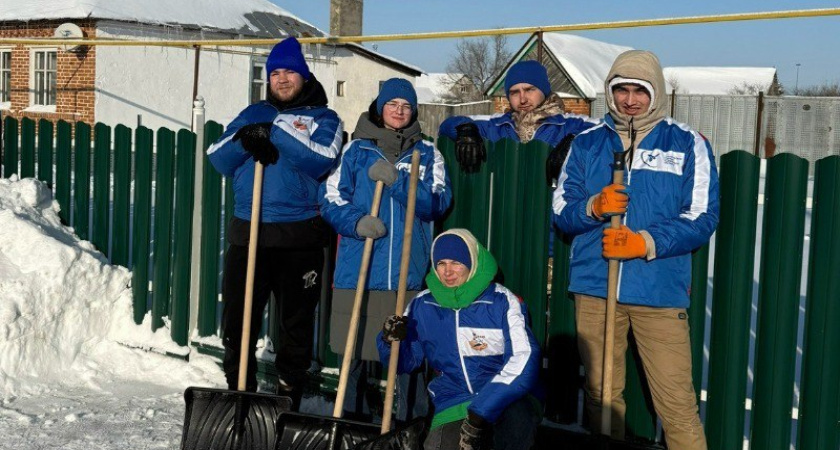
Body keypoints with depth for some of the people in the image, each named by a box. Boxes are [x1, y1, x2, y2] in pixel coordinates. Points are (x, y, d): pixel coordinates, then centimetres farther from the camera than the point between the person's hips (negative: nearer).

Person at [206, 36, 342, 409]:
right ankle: (239, 390, 18)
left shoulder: (323, 117, 7)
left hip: (298, 238, -3)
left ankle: (288, 399, 16)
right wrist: (244, 139, -11)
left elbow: (321, 159, -14)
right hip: (247, 234, 3)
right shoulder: (252, 114, 18)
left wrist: (274, 132, -15)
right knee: (237, 320, 4)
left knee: (295, 323, 5)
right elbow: (217, 158, 8)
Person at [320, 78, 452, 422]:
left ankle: (411, 423, 9)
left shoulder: (427, 154, 11)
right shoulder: (356, 149, 10)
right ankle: (354, 415, 22)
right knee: (356, 349, 7)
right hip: (358, 271, 1)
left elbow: (437, 203, -3)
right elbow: (331, 200, 5)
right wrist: (357, 222, -14)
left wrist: (396, 181, -14)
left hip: (409, 273, 0)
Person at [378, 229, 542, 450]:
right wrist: (390, 340, -10)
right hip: (453, 407, 3)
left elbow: (523, 359, -16)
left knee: (516, 415, -37)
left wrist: (479, 413, -26)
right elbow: (405, 361, 15)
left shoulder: (502, 301, -6)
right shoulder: (423, 305, 6)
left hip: (511, 400, -3)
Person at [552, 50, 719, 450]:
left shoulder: (687, 144, 4)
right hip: (594, 287, 3)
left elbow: (702, 217, -2)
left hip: (660, 291, -3)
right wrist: (594, 207, -12)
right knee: (600, 396, 11)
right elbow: (561, 211, 10)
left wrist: (646, 243, -16)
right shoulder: (587, 143, 11)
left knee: (676, 403, -8)